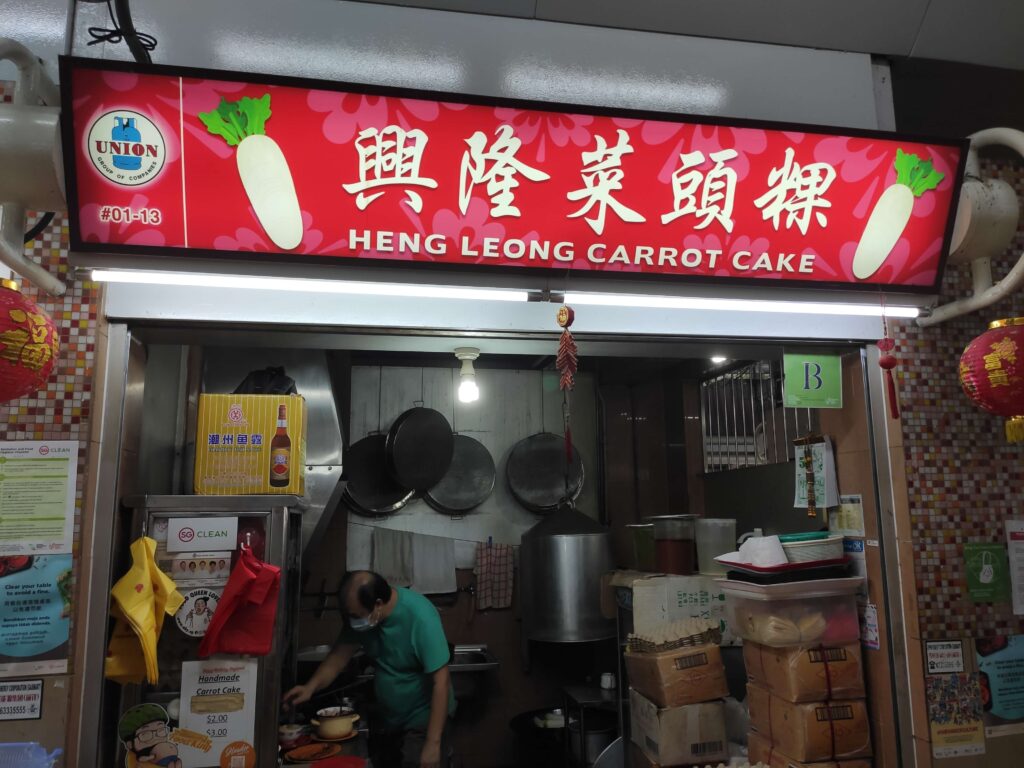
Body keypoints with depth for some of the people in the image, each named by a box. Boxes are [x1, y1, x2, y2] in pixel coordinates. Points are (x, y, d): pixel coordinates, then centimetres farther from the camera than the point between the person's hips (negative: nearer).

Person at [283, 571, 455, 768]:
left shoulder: (420, 617, -31)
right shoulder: (361, 613, -12)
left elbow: (440, 681, -28)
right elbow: (342, 652, -1)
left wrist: (433, 743, -28)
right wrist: (311, 687, -16)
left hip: (423, 721, -6)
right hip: (386, 719, 6)